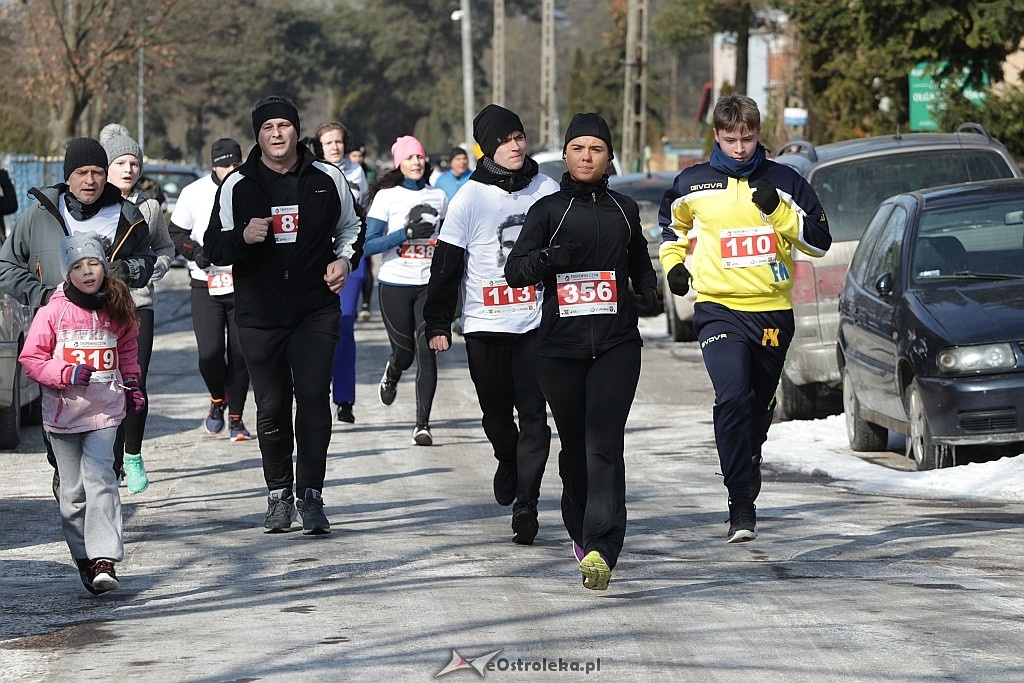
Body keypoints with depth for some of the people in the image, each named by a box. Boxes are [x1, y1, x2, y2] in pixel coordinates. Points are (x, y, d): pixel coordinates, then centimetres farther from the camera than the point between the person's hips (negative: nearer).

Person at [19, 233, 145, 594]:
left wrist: (132, 384, 16)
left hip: (105, 410, 0)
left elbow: (128, 351, 24)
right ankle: (84, 558, 17)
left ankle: (104, 560, -21)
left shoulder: (118, 310, 5)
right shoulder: (53, 312, -4)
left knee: (99, 478, -15)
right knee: (73, 490, 5)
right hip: (63, 411, 0)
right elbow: (31, 358, -3)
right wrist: (67, 374, -16)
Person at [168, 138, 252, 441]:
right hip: (206, 283, 0)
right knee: (209, 352, -9)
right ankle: (217, 401, 21)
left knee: (240, 353, 0)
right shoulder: (194, 193, -2)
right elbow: (176, 233, 8)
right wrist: (195, 251, -10)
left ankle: (236, 418, 14)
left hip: (245, 285, 0)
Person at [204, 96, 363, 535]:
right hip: (258, 314, 1)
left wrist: (344, 260, 2)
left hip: (316, 312, 0)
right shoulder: (237, 185, 2)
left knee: (313, 396, -12)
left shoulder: (327, 179, 5)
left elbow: (350, 229, 22)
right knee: (272, 406, 5)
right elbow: (214, 248, 1)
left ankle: (310, 495, -8)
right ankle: (279, 494, 20)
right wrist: (243, 237, -19)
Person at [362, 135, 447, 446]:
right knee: (404, 351, 6)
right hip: (395, 284, -2)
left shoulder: (438, 197, 8)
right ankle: (390, 377, 44)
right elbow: (368, 245, -10)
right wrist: (408, 232, -18)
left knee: (427, 351, -10)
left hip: (429, 285, 2)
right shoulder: (386, 196, -3)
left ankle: (422, 423, -6)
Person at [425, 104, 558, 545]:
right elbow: (445, 265, -3)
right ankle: (508, 462, 42)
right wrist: (437, 323, -4)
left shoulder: (546, 190, 3)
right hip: (485, 325, -1)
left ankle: (525, 503, -6)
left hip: (537, 322, 1)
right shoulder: (470, 198, -5)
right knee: (496, 414, 12)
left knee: (533, 414, -7)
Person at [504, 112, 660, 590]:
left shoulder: (624, 210, 13)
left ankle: (601, 549, -24)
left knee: (604, 443, -15)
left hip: (617, 344, 0)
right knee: (575, 444, 8)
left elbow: (640, 262, 28)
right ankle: (580, 528, 33)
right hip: (561, 344, 0)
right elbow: (514, 269, -1)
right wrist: (548, 257, -21)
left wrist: (650, 293, 8)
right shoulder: (548, 210, 6)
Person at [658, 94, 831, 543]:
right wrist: (673, 262, 8)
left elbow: (820, 242, 0)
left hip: (773, 312, 2)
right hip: (718, 308, -2)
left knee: (758, 410, 14)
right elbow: (672, 225, 25)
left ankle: (747, 479, 38)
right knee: (732, 399, -22)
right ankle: (741, 506, -21)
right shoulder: (692, 184, 4)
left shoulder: (784, 181, 2)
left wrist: (779, 210, -13)